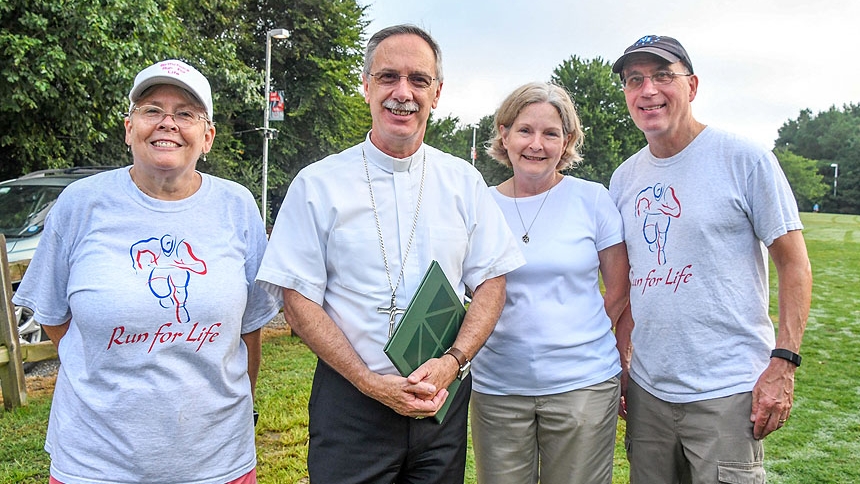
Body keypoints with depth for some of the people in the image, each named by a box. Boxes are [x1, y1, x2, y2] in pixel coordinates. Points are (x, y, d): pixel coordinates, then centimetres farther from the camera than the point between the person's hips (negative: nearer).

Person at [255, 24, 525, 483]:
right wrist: (372, 383, -14)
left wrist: (452, 362, -12)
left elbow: (492, 282, 3)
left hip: (444, 397, 3)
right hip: (351, 400, -2)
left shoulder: (463, 180, 3)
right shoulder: (318, 184, -4)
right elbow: (298, 302, -6)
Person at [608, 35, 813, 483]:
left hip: (727, 393, -5)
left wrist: (783, 362, -13)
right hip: (647, 388, 5)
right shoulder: (624, 178, 8)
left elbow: (794, 263, -5)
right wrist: (620, 364, 11)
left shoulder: (745, 159, -7)